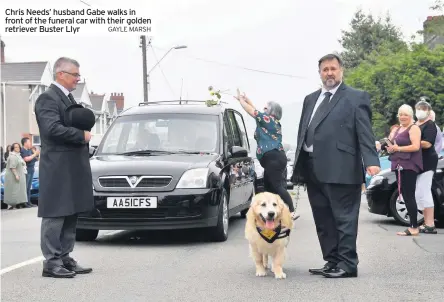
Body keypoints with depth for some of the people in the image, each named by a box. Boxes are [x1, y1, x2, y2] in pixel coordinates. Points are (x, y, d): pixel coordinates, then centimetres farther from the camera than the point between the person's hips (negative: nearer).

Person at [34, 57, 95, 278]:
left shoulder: (69, 98, 20)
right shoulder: (48, 98, -10)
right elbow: (53, 128, -23)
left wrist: (85, 133, 4)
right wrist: (82, 135, -15)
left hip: (74, 167, 9)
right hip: (58, 168, -9)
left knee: (71, 215, 11)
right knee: (55, 216, -6)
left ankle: (65, 258, 17)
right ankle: (51, 262, -2)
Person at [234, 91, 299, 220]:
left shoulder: (267, 119, -4)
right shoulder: (273, 122, 21)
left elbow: (251, 110, 3)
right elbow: (256, 111, 32)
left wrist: (241, 99, 18)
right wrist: (247, 100, 36)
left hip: (273, 157, -10)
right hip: (274, 158, 10)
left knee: (277, 186, -16)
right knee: (269, 187, 10)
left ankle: (292, 212, -23)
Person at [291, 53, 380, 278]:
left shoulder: (356, 97, 1)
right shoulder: (310, 99, 20)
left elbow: (365, 133, -7)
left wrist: (371, 161, -19)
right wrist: (298, 166, 15)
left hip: (340, 169, -7)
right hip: (313, 169, 7)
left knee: (344, 218, -3)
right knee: (323, 221, 12)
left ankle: (347, 264, 2)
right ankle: (332, 262, 21)